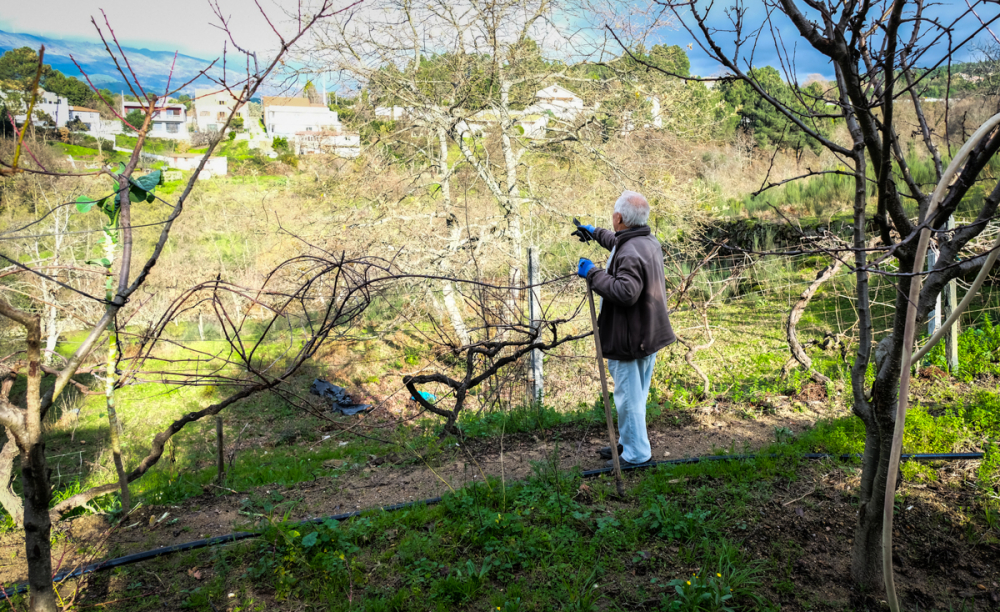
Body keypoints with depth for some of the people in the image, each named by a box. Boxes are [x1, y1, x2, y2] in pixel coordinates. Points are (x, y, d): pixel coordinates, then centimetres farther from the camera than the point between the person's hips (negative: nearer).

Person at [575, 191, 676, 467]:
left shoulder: (630, 254, -25)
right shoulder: (650, 241, 9)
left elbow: (625, 292, -36)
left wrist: (593, 273, -26)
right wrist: (596, 232, 40)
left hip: (630, 340, -10)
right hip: (649, 335, 10)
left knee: (629, 397, 2)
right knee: (636, 395, 21)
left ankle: (636, 455, 13)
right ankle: (627, 442, 36)